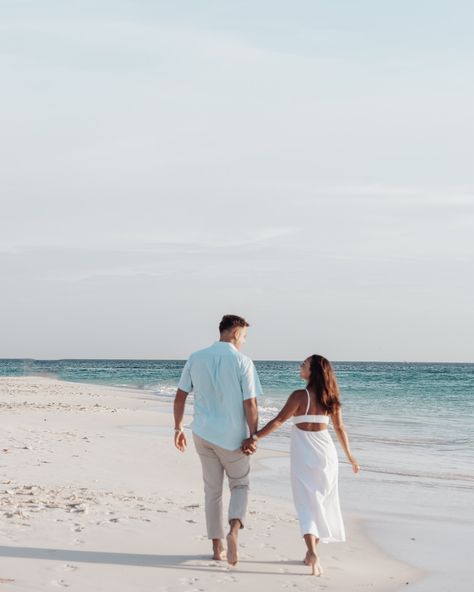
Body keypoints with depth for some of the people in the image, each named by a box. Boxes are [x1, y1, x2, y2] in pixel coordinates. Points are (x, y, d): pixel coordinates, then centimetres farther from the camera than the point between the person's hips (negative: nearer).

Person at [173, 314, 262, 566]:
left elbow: (180, 396, 4)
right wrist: (253, 437, -5)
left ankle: (217, 547, 18)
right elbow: (250, 405, -13)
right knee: (240, 485, 15)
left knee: (212, 490, 16)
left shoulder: (196, 358, 2)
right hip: (232, 436, -3)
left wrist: (178, 428, 14)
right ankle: (234, 529, -11)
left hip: (203, 433, 3)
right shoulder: (243, 362, -10)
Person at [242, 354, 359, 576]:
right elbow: (340, 428, 9)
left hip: (303, 454, -4)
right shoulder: (330, 398, 3)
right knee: (322, 503, 15)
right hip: (326, 452, 4)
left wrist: (255, 437, -15)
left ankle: (313, 553, -20)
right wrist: (349, 456, 19)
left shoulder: (300, 396, -13)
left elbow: (278, 421, -17)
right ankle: (311, 552, 23)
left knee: (306, 504, -2)